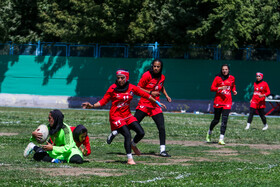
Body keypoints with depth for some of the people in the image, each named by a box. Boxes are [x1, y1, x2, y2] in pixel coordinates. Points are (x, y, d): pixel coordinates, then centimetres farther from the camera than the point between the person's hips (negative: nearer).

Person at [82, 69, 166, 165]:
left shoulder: (132, 88, 1)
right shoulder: (113, 88, -7)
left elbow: (145, 95, 8)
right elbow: (103, 101, -3)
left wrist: (157, 102, 11)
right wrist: (92, 106, -16)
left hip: (128, 116, 4)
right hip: (116, 116, -4)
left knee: (141, 133, -5)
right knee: (127, 135, -18)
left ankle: (133, 144, 28)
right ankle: (129, 158, -7)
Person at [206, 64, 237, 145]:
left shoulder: (232, 78, 9)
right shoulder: (218, 78, -1)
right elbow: (212, 88, -4)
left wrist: (234, 91, 6)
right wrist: (220, 88, -18)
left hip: (227, 102, 2)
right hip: (218, 101, -2)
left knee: (224, 120, -8)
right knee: (216, 120, 6)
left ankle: (221, 139, -9)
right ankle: (209, 132, 35)